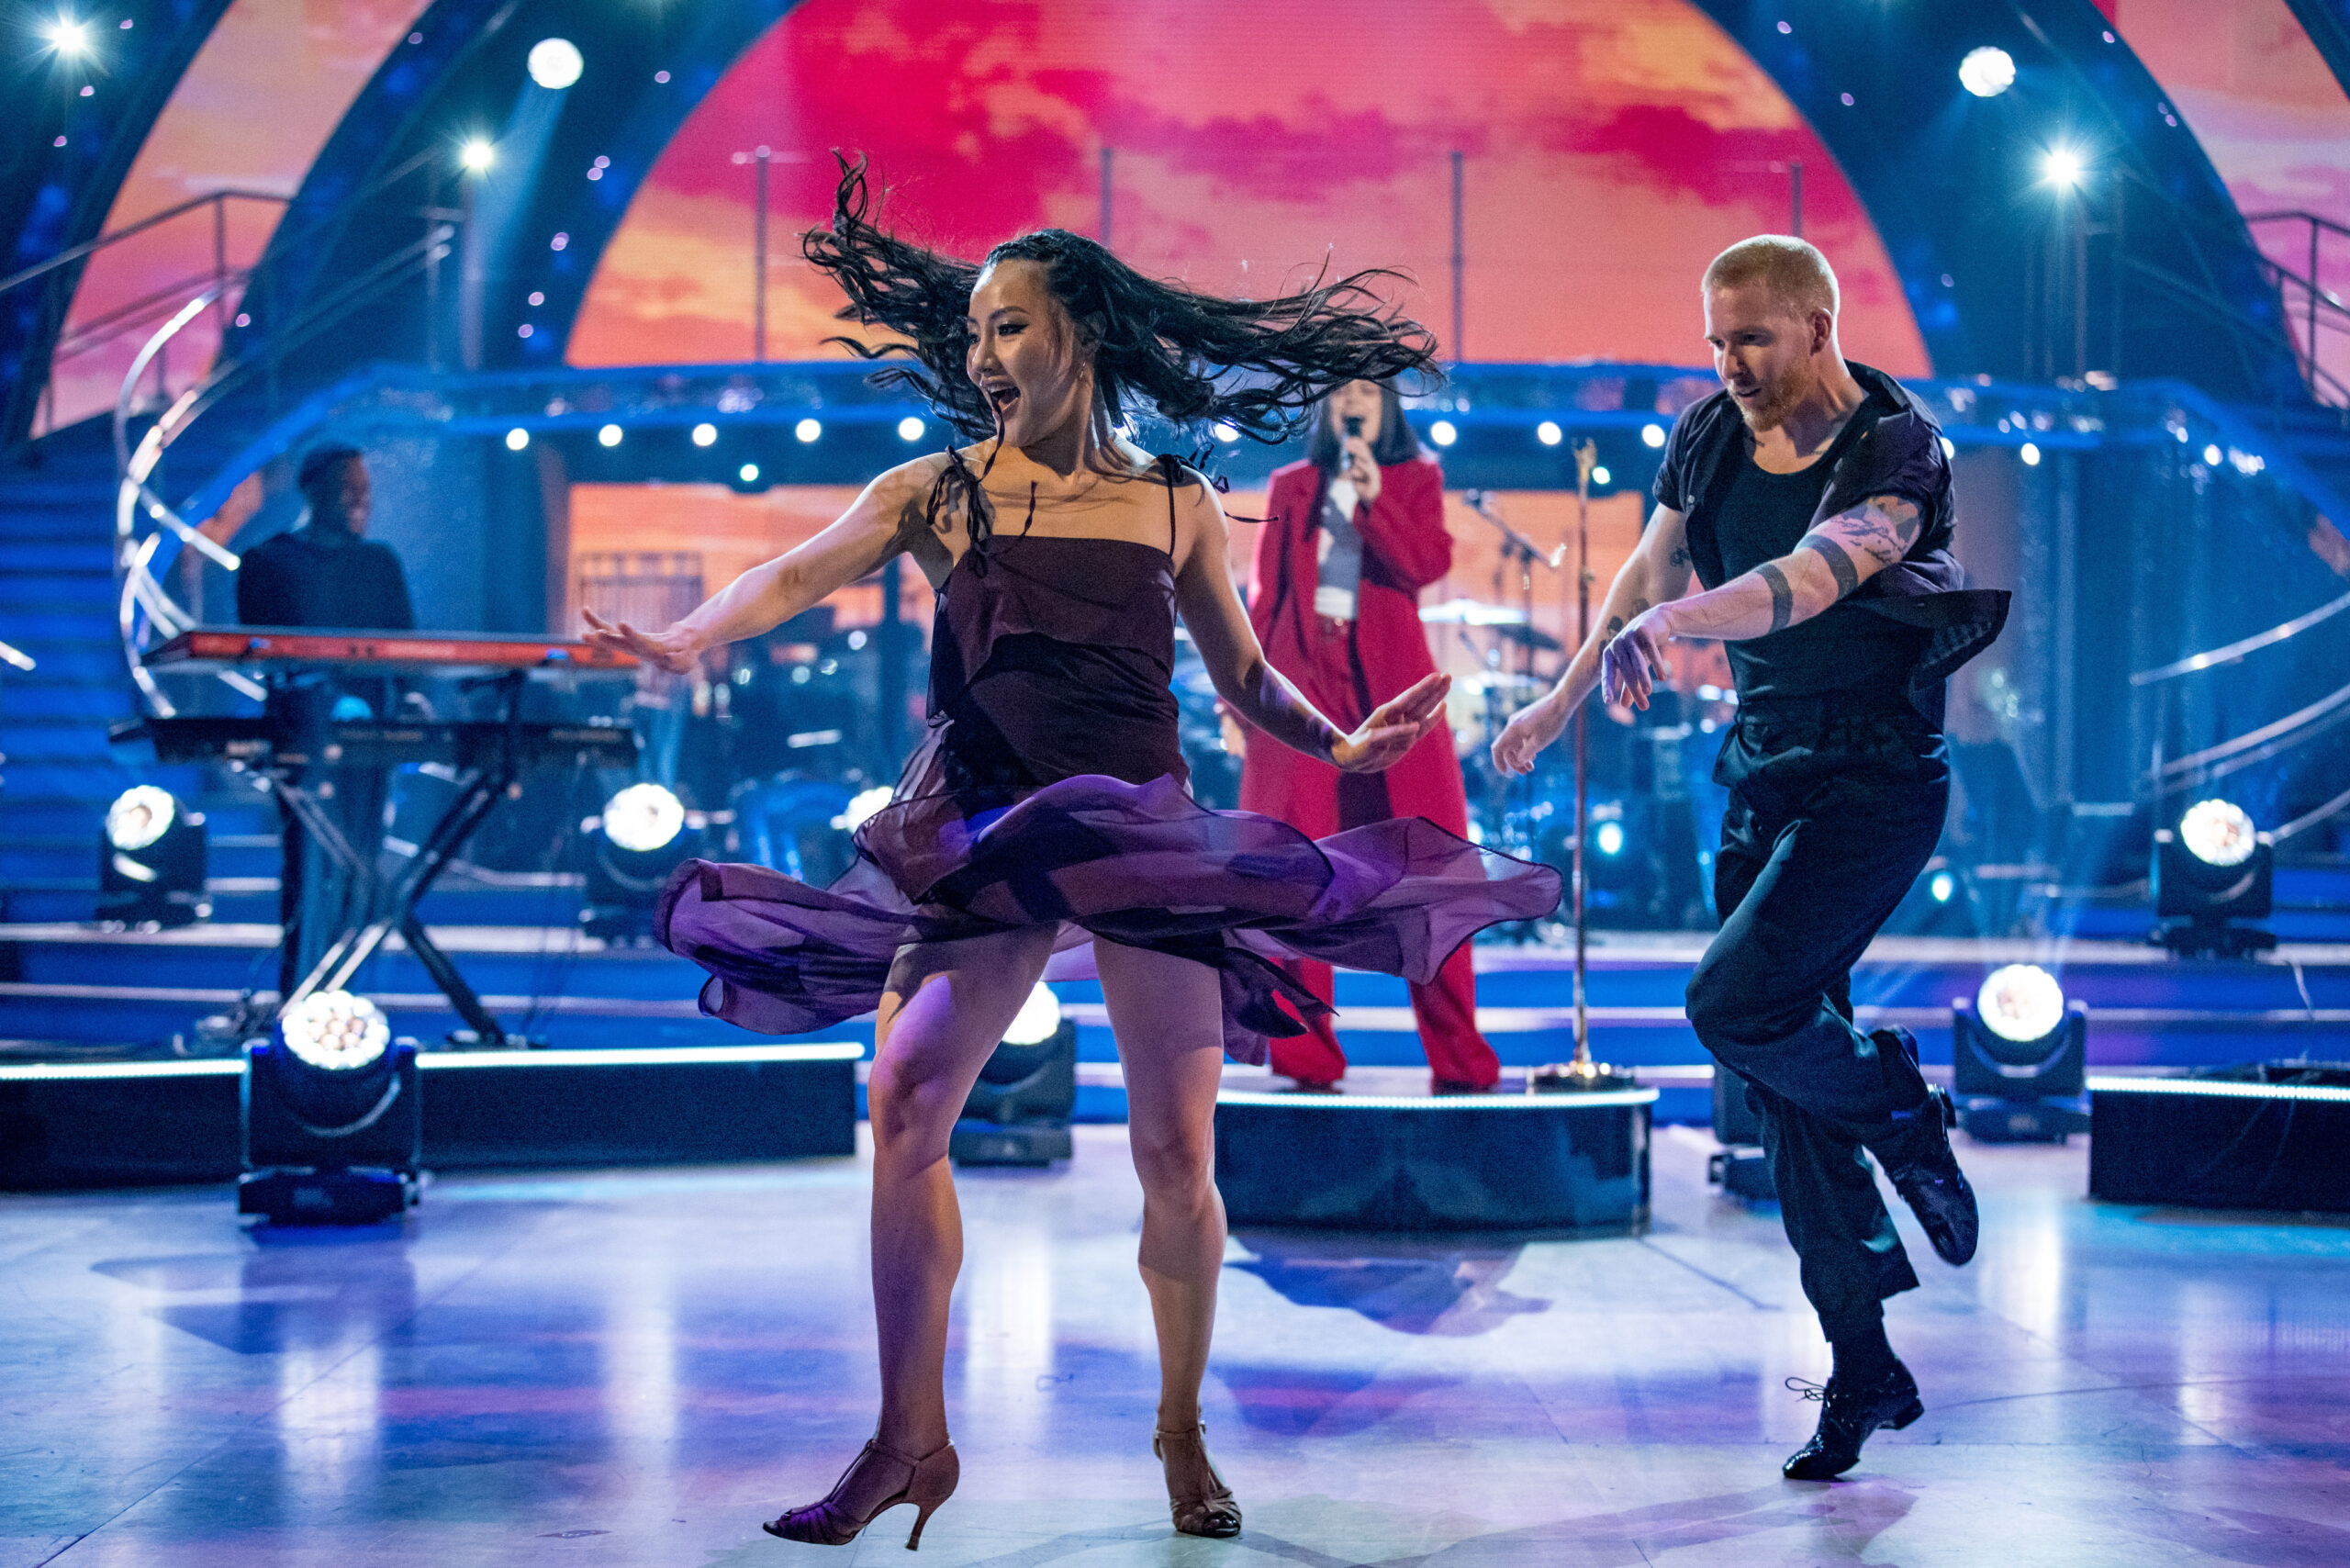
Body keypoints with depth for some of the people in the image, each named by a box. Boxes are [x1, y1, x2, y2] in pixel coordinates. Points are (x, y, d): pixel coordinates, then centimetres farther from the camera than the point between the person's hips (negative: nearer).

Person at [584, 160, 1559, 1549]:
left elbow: (1246, 676, 15)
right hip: (983, 839, 0)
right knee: (904, 1103, -15)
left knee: (1176, 1149, -4)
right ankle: (911, 1439, -3)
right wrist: (688, 638, -24)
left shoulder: (1177, 507, 10)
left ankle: (1184, 1431, 17)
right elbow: (800, 577, -6)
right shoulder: (937, 493, 7)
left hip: (1150, 834, 0)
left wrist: (1340, 744, -2)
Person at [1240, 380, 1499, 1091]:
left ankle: (1458, 1057, -2)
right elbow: (1266, 593, 13)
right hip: (1302, 675, 1)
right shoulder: (1291, 487, 18)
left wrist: (1372, 498, -12)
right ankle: (1305, 1054, 0)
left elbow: (1427, 565, -2)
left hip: (1388, 683, -1)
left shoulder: (1415, 480, 14)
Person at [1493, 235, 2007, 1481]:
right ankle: (1865, 1372, 16)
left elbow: (1812, 576, -33)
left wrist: (1674, 622, -47)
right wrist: (1561, 702, 22)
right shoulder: (1711, 433, 4)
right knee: (1788, 1092, 5)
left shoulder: (1896, 446, -15)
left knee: (1734, 1001, -25)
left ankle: (1906, 1116, 6)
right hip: (1762, 770, 6)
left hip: (1876, 778, -6)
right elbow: (1652, 570, 17)